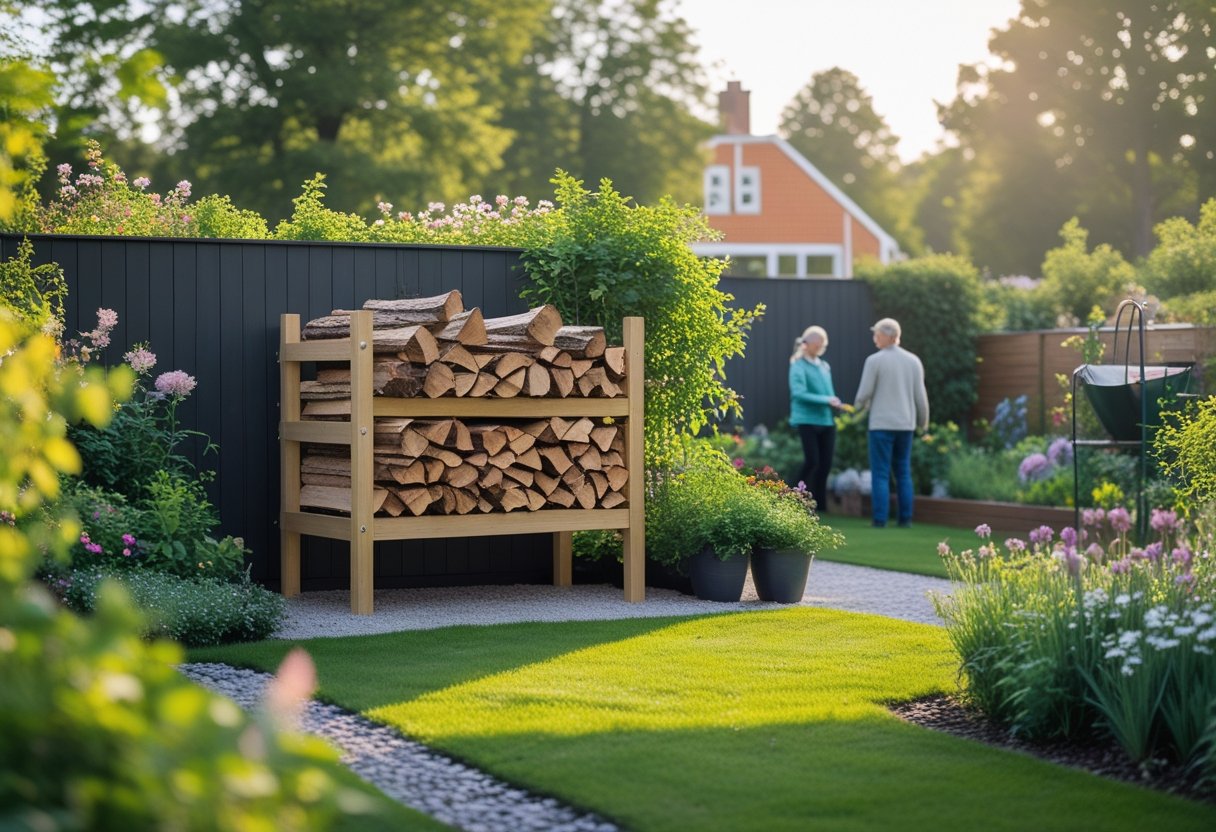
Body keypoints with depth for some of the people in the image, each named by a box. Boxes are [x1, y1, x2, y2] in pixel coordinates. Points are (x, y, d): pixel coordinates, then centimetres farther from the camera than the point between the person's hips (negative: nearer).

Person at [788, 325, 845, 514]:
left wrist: (835, 403, -2)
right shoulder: (798, 366, -4)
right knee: (812, 461, -13)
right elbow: (799, 393, -15)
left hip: (827, 421, 6)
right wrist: (825, 400, -19)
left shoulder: (824, 366, 16)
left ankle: (820, 506, 9)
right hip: (807, 420, -6)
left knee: (825, 464, 3)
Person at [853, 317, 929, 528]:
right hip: (905, 424, 4)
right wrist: (923, 421, 19)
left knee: (880, 473, -1)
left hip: (881, 424, -4)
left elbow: (864, 393, -8)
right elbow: (920, 395, 5)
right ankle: (905, 517, 8)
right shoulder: (913, 361, 5)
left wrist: (857, 406, 15)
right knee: (903, 473, 11)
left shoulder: (874, 361, -9)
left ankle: (880, 519, -5)